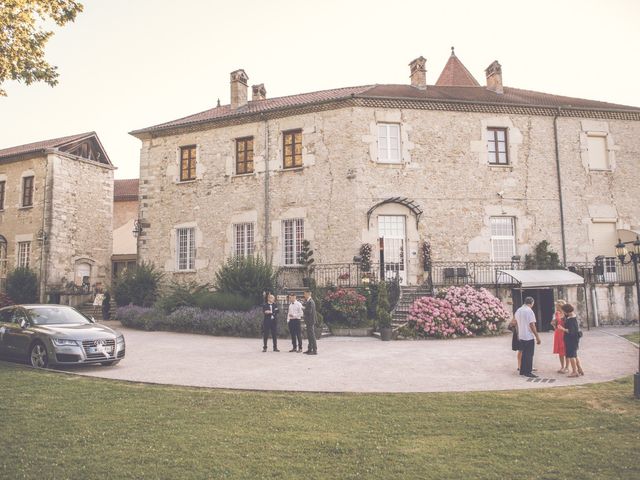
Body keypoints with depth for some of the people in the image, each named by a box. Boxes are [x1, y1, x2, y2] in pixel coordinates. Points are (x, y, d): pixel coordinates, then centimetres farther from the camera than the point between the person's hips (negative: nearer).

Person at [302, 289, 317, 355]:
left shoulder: (311, 302, -16)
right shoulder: (308, 301, 16)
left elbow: (309, 311, -23)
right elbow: (306, 309, 11)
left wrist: (304, 309, -8)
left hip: (311, 321, -10)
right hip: (308, 321, 10)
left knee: (312, 335, -7)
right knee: (309, 336, 15)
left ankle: (315, 351, -4)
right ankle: (310, 349, 23)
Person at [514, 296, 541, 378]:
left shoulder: (518, 311, 10)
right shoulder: (529, 311, -14)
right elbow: (532, 325, -17)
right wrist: (537, 337, -13)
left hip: (521, 336, 8)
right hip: (529, 336, -8)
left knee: (524, 353, 16)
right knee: (529, 355, -1)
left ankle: (522, 371, 21)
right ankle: (528, 372, 2)